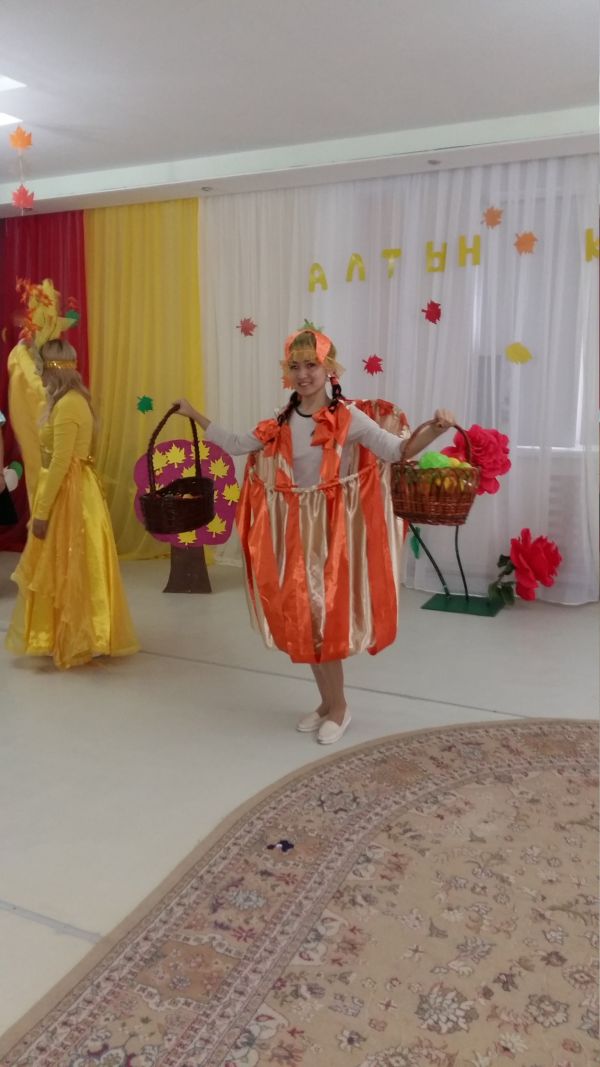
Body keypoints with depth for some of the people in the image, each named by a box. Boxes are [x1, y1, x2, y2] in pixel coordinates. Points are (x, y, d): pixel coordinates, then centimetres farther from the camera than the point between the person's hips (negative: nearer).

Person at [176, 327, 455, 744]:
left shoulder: (349, 417, -8)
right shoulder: (281, 423, 7)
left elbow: (398, 451, -14)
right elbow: (235, 445, 17)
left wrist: (435, 429, -30)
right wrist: (194, 415, 18)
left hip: (335, 529, -5)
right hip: (296, 529, 5)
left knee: (326, 616, -1)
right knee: (303, 617, 10)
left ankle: (339, 708, 18)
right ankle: (328, 702, 27)